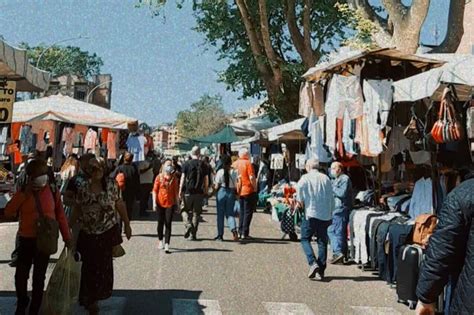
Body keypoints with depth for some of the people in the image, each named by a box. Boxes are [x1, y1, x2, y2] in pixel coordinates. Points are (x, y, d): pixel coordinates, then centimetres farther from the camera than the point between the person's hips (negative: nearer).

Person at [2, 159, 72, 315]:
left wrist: (67, 237, 1)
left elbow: (60, 216, 1)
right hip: (26, 240, 0)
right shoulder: (22, 193, -3)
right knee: (21, 275, 4)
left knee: (39, 277, 10)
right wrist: (25, 194, -19)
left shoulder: (53, 192, -4)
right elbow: (8, 213, -14)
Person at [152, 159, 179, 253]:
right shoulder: (159, 177, 1)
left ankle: (166, 245, -8)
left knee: (168, 224, -6)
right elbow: (155, 190, 1)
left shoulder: (174, 178, 3)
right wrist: (154, 202, -6)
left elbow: (176, 191, 7)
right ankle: (160, 240, 31)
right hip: (160, 203, 0)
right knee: (160, 223, 11)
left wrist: (177, 203, 5)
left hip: (170, 204, 0)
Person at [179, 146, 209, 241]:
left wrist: (180, 191, 0)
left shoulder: (186, 164, -3)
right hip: (199, 193, 2)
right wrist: (205, 191, 14)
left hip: (188, 192, -2)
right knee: (196, 213, 8)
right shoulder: (203, 165, 3)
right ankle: (192, 235, 9)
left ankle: (188, 225, -12)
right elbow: (206, 181, 4)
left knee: (185, 210, 14)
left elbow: (183, 178, -5)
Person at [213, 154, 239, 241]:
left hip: (222, 192, -1)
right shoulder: (234, 172, -4)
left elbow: (216, 186, -4)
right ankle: (233, 229, -15)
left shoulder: (220, 172, -7)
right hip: (231, 193, 1)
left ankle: (220, 235, 12)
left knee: (220, 214, 8)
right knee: (230, 213, 10)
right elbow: (236, 186, -3)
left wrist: (214, 189, 15)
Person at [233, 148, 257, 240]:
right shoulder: (248, 163, -11)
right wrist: (255, 188, -6)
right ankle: (245, 233, 0)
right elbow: (251, 178, -17)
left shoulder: (235, 164, 6)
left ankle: (240, 232, 18)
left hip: (239, 191, 6)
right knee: (248, 212, 1)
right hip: (248, 191, -6)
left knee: (241, 212, 17)